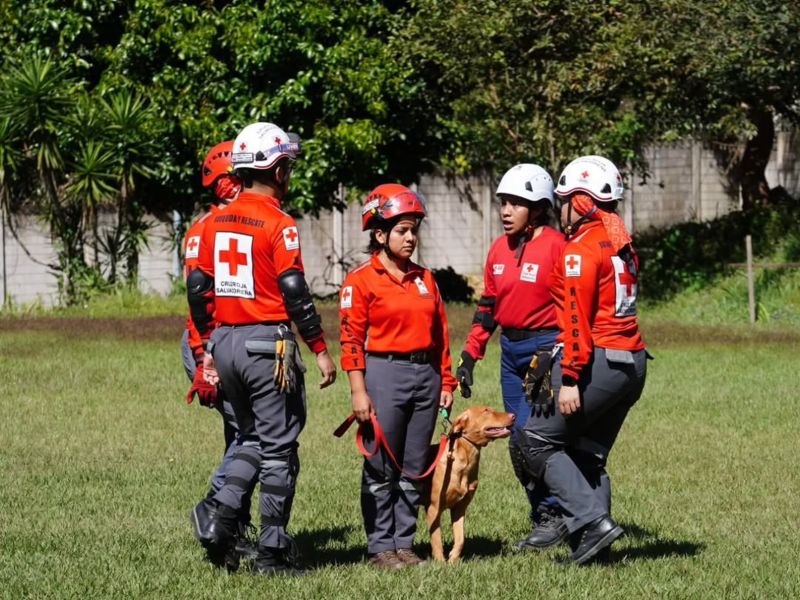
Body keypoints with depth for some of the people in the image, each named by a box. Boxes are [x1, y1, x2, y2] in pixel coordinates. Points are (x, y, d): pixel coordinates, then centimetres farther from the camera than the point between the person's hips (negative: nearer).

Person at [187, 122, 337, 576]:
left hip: (226, 342, 6)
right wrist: (320, 350, -8)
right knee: (278, 447, 2)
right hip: (268, 343, -6)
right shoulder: (278, 224, -12)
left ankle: (220, 513, -2)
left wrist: (208, 349, 20)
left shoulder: (216, 223, 8)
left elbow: (198, 289, 11)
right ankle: (273, 552, 5)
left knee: (253, 440, 20)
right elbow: (295, 294, -15)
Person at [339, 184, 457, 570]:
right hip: (384, 374, -6)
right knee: (381, 470, 0)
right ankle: (381, 546, 6)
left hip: (425, 376, 6)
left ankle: (404, 542, 15)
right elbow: (351, 339, -8)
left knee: (413, 469, 8)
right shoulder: (361, 281, -5)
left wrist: (446, 382, 11)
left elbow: (440, 334, 16)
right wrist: (358, 391, -13)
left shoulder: (425, 279, 13)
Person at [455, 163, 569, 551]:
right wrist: (470, 355, 14)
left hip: (546, 347, -7)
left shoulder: (556, 246, -10)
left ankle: (551, 519, -1)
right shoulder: (499, 250, 11)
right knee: (518, 441, 6)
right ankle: (544, 518, 14)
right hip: (512, 351, 7)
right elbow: (487, 306, 18)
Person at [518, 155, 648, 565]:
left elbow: (577, 319, -17)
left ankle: (593, 520, -10)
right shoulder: (621, 245, 16)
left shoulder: (581, 248, -12)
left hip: (599, 362, -9)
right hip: (633, 363, 9)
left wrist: (570, 379, -18)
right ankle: (595, 546, 8)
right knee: (588, 454, 14)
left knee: (538, 441, 0)